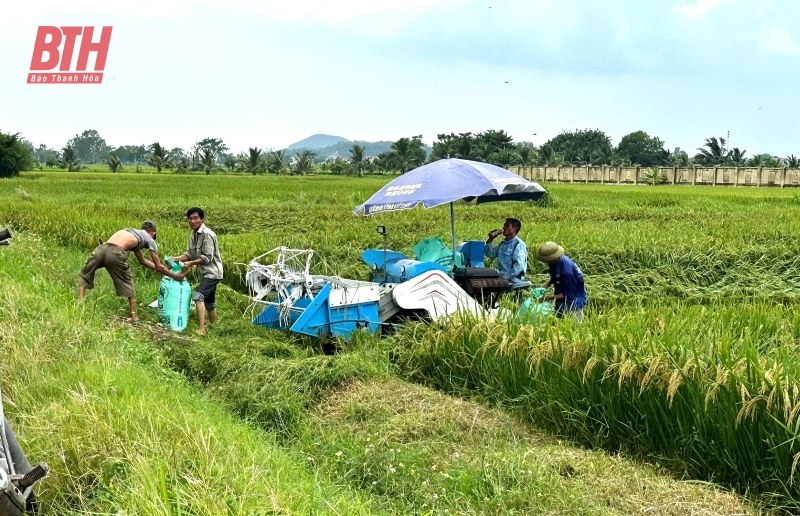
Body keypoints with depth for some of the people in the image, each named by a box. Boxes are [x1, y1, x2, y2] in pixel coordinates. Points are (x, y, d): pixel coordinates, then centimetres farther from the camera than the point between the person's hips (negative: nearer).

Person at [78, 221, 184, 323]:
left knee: (84, 275, 22)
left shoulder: (132, 231, 40)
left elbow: (142, 260, 49)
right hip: (116, 253, -4)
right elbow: (158, 267, 24)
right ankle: (134, 316, 17)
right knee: (128, 285, 18)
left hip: (101, 248, 4)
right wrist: (174, 275, 38)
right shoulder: (150, 240, 22)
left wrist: (162, 268, 54)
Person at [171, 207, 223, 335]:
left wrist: (191, 263, -19)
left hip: (212, 272, -10)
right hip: (204, 272, 10)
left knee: (198, 296, -22)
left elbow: (207, 258, -21)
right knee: (208, 301, 18)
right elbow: (189, 253, 10)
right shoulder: (193, 235, 8)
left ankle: (201, 329, -26)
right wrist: (176, 259, -6)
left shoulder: (207, 234, -19)